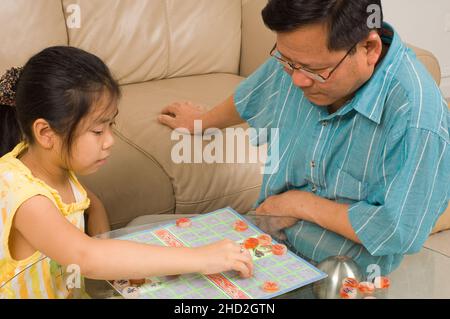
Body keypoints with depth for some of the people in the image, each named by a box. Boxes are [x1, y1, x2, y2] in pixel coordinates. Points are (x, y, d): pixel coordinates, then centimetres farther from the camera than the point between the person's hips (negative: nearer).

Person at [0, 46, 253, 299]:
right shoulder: (23, 197, -28)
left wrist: (106, 251, -6)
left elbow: (91, 202, 15)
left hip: (68, 291, 7)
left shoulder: (53, 165, -4)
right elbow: (86, 258, -43)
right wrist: (199, 259, -41)